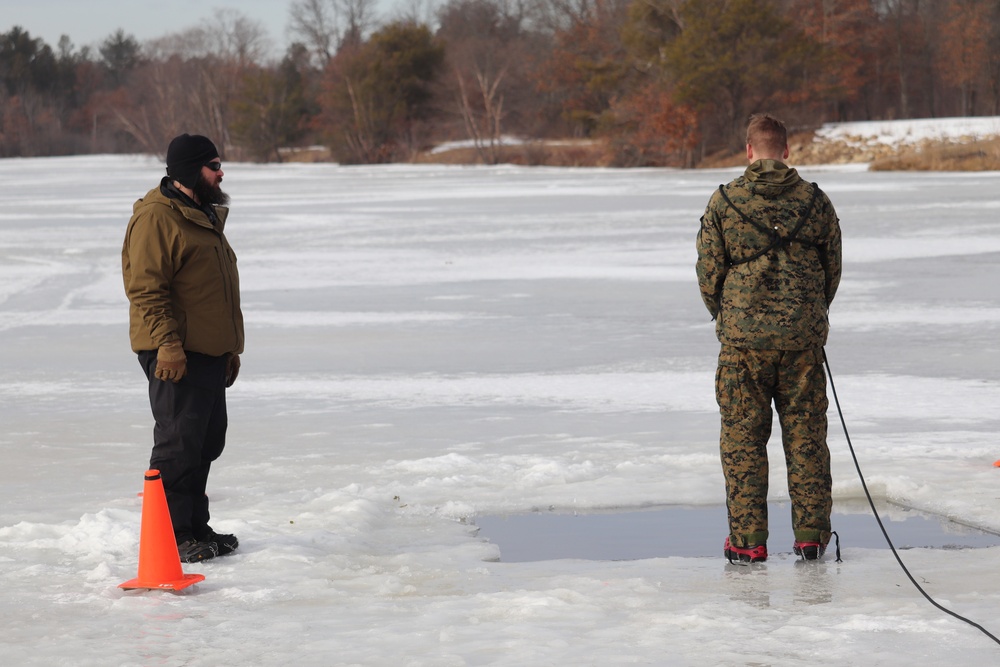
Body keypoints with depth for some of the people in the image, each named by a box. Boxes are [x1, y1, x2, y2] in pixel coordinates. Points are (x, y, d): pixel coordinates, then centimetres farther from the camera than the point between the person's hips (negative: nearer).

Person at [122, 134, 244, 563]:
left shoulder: (204, 217, 20)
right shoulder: (156, 218, -12)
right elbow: (146, 287, -18)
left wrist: (230, 347, 26)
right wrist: (167, 343, -24)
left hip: (209, 353, 10)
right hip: (176, 354, -10)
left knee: (206, 442, 12)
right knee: (178, 442, -10)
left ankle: (194, 526, 21)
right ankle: (169, 535, -7)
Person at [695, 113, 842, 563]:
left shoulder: (724, 203, -5)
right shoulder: (816, 202, 1)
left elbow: (709, 272, -1)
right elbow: (833, 269, 8)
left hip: (743, 339, -2)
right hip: (804, 339, 2)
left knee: (743, 438, 5)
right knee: (806, 435, 8)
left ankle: (748, 539, 5)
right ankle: (811, 534, 10)